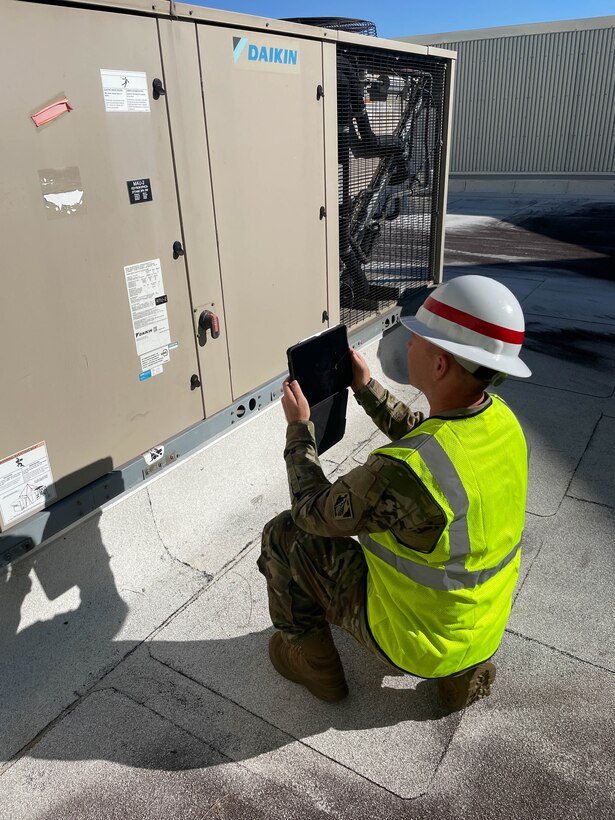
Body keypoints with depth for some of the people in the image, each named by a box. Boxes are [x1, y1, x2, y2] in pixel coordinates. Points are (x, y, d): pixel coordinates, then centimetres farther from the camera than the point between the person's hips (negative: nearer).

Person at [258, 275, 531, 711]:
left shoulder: (401, 473, -38)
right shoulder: (501, 417, -14)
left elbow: (312, 511, -18)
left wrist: (299, 425, -7)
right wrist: (367, 388, 10)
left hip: (415, 639, -7)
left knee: (283, 535, 2)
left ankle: (314, 666, 24)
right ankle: (464, 668, 25)